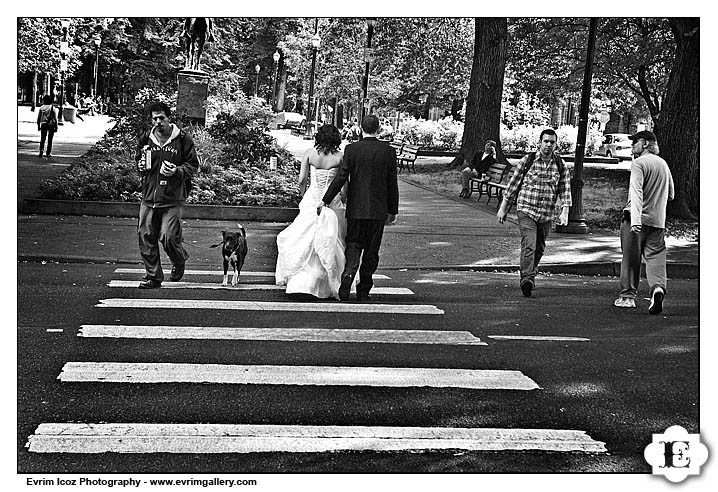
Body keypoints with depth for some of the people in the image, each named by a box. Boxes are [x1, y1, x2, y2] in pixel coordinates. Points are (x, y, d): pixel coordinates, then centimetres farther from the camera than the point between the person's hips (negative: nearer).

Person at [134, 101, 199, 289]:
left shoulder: (183, 139, -3)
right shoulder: (145, 140, 9)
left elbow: (193, 165, 1)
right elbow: (138, 161, 25)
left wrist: (177, 171, -16)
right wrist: (141, 166, 1)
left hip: (172, 198, -4)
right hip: (149, 196, 4)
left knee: (169, 237, -10)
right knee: (146, 236, 1)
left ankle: (179, 261, 24)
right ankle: (153, 276, 13)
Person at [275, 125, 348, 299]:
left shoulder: (310, 153, -3)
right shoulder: (340, 156, -5)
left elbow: (302, 180, -2)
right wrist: (342, 201, 10)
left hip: (312, 201, 0)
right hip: (332, 203, 0)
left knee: (303, 241, 9)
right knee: (329, 245, 8)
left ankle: (298, 282, 1)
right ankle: (328, 286, 11)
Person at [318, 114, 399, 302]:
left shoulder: (351, 149, -6)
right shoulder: (389, 152, -1)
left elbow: (341, 178, -8)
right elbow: (392, 184, 2)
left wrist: (325, 200, 0)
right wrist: (393, 210, 11)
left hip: (356, 209, -1)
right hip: (378, 209, 1)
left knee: (353, 246, 8)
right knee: (371, 251, 8)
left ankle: (348, 275, -19)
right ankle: (363, 291, 11)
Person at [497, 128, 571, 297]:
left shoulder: (560, 166, 5)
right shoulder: (527, 161, -2)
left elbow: (565, 190, 4)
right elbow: (513, 185, 3)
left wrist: (565, 212, -9)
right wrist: (503, 208, 5)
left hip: (547, 214, 3)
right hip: (526, 210, -3)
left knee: (539, 248, 14)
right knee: (529, 245, -18)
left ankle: (531, 275, 33)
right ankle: (527, 279, -26)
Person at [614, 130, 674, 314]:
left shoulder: (638, 163, -8)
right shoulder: (663, 164, 14)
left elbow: (636, 192, -21)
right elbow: (670, 195, 23)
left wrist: (635, 220, -30)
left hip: (637, 218, -5)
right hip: (658, 220, 5)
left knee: (631, 258, 5)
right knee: (656, 256, 1)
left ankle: (628, 296, 11)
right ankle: (658, 287, -25)